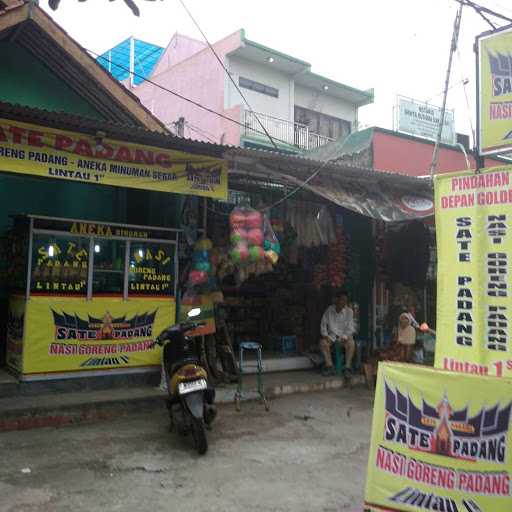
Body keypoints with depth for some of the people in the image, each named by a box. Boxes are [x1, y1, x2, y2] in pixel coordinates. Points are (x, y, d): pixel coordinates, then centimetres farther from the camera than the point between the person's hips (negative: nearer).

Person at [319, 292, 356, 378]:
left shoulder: (349, 311, -5)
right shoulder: (329, 310, -2)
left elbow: (350, 327, -6)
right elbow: (323, 323, 4)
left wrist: (344, 337, -22)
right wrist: (325, 334, -11)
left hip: (344, 335, -1)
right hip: (332, 335, 2)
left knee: (351, 343, -34)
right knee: (323, 342, -28)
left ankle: (348, 368, -27)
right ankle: (330, 367, -23)